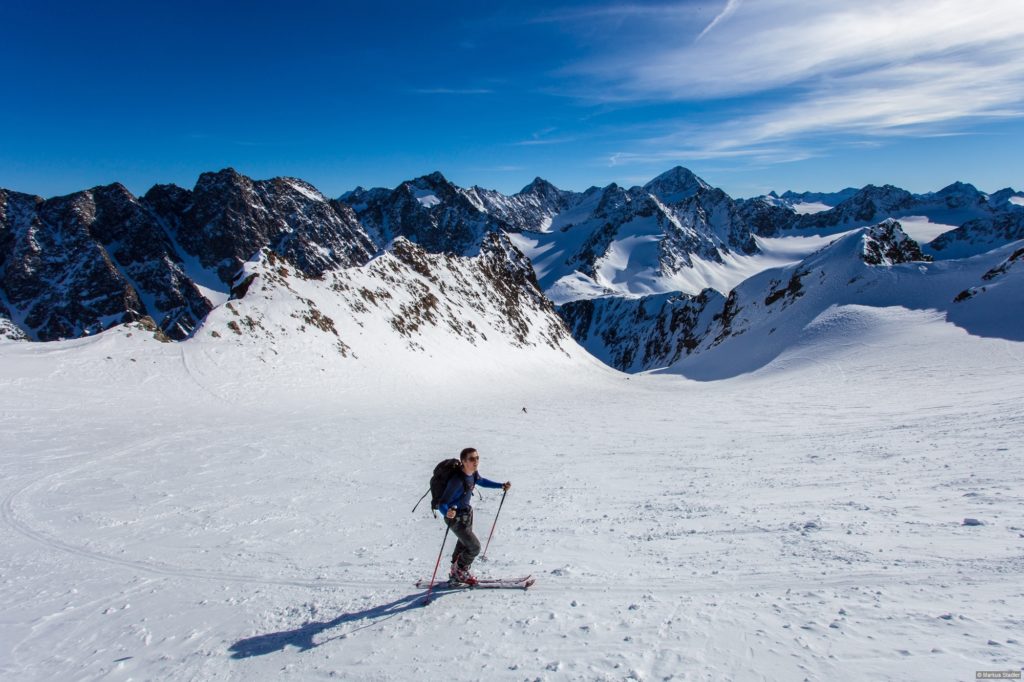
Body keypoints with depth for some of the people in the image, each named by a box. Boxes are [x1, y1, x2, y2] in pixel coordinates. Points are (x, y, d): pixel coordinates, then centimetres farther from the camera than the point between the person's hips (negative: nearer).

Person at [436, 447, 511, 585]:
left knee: (464, 544, 24)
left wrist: (501, 485, 12)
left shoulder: (473, 473, -11)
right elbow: (442, 504, -33)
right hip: (456, 518, -8)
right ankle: (459, 572, 22)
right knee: (474, 547, -4)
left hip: (467, 512, 8)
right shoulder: (457, 480, -35)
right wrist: (447, 513, -55)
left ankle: (456, 573, 46)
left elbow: (481, 481, 14)